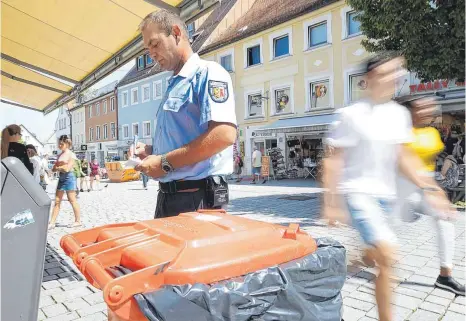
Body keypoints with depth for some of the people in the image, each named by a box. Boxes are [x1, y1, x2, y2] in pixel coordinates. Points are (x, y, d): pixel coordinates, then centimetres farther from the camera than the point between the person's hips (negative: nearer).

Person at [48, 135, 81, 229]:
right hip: (61, 178, 8)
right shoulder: (60, 155, 13)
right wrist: (61, 167, -11)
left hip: (68, 177, -7)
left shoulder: (71, 155, -7)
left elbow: (67, 168, -16)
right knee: (57, 201, 6)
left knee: (72, 201, -1)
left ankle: (78, 221, 9)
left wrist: (58, 167, -1)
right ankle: (52, 223, 8)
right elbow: (54, 169, 9)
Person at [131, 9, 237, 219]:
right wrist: (152, 151, 7)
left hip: (197, 197, -9)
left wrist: (165, 162, -19)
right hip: (168, 196, 9)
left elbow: (224, 134, -25)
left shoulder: (208, 73, -10)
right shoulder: (174, 86, 18)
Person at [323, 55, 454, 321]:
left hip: (386, 194, 7)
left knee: (374, 253, 16)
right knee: (386, 254, -18)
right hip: (358, 192, -6)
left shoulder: (400, 114, 4)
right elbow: (335, 161, -10)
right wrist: (331, 201, -10)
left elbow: (402, 157, 12)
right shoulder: (352, 115, -12)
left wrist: (428, 188, 5)